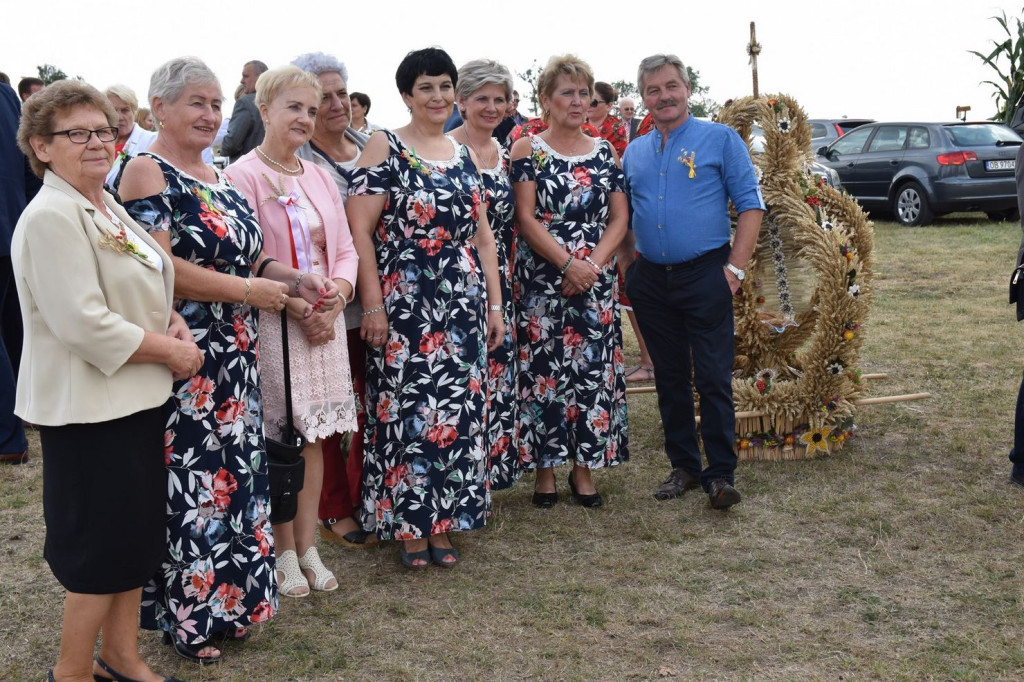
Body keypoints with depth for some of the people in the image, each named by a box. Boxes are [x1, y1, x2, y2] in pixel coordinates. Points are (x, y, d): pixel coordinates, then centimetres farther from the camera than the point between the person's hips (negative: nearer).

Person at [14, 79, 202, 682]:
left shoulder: (107, 207, 11)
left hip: (136, 395, 9)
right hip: (87, 405, -9)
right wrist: (170, 350, -15)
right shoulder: (51, 217, -18)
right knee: (101, 546, 2)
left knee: (137, 536, 17)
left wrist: (171, 320, 2)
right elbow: (85, 324, -25)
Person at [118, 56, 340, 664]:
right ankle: (185, 618, 15)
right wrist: (250, 290, -17)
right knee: (190, 480, 0)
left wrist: (298, 280, 1)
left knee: (237, 472, 13)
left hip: (235, 358, 8)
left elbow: (247, 258, 20)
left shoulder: (218, 178, 15)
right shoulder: (148, 173, -10)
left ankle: (230, 603, 27)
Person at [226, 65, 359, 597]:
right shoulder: (242, 176, -7)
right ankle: (284, 553, 14)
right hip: (271, 325, -6)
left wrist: (332, 300, -7)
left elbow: (345, 250, 11)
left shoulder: (319, 178, 13)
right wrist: (299, 306, -18)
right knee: (278, 440, 0)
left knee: (314, 436, 10)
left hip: (325, 322, 6)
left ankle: (308, 547, 20)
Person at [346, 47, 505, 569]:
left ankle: (443, 521, 19)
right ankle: (407, 525, 13)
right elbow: (359, 230, -9)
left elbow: (483, 235, 15)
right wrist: (373, 307, -14)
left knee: (457, 408, 7)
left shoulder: (463, 155, 14)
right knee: (407, 411, -1)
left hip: (462, 309, 5)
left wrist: (495, 304, 9)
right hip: (405, 307, -5)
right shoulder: (384, 148, -3)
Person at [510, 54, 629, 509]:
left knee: (593, 369, 3)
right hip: (541, 279, -3)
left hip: (596, 280, 3)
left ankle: (584, 467, 14)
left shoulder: (604, 152, 11)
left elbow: (619, 218, 6)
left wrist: (593, 265, -10)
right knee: (543, 368, -1)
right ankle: (544, 467, 11)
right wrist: (568, 263, -17)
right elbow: (526, 218, -7)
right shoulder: (528, 150, 1)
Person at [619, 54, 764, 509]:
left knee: (713, 379, -5)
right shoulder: (634, 152, 13)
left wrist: (735, 268, -12)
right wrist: (628, 265, 8)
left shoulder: (720, 139, -2)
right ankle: (684, 467, 22)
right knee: (669, 379, 11)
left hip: (705, 275, -5)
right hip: (651, 280, 5)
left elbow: (750, 206, -5)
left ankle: (720, 474, 3)